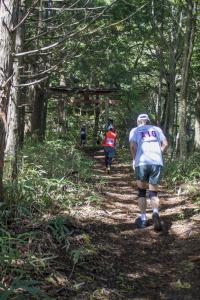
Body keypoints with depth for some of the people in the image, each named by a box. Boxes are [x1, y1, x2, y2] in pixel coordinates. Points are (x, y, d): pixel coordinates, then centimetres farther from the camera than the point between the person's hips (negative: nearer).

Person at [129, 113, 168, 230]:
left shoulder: (135, 130, 13)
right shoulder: (157, 129, 20)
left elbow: (133, 146, -3)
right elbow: (165, 144, 7)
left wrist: (134, 159, 10)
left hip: (142, 163, -1)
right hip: (157, 163, 1)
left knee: (142, 191, 16)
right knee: (154, 192, 9)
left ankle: (143, 218, 14)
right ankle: (156, 212, -18)